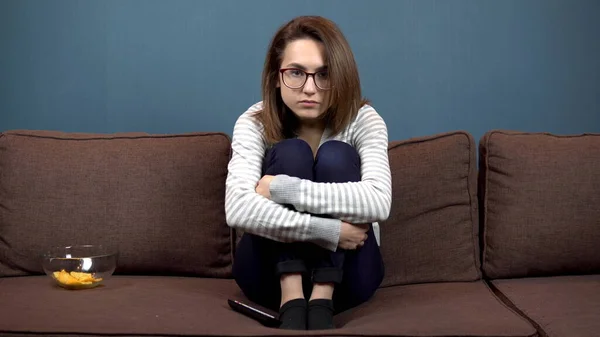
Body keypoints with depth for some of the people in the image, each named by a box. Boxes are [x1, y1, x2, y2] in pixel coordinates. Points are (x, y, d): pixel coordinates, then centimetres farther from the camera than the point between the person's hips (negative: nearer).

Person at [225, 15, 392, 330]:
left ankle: (322, 300, -28)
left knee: (336, 156, -23)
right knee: (291, 152, -23)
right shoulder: (255, 123, -11)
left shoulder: (363, 121, -10)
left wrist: (280, 188, -32)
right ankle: (290, 301, -30)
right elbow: (238, 209, -28)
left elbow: (379, 202, -30)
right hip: (272, 273, 0)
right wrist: (329, 231, -34)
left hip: (344, 273, 0)